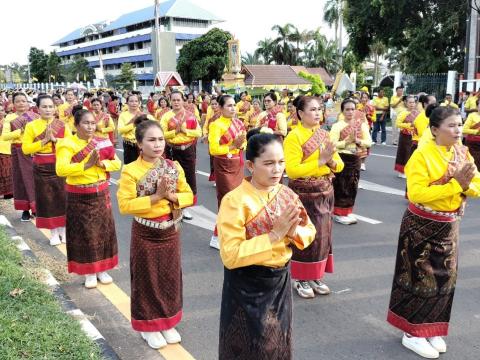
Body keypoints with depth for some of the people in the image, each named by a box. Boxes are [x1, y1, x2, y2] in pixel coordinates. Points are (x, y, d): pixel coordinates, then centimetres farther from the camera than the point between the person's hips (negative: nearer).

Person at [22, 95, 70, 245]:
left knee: (62, 197, 5)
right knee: (47, 199, 5)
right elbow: (25, 148, -8)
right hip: (41, 168, 0)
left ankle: (63, 230, 21)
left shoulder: (62, 124, 1)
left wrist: (55, 139, -17)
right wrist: (44, 141, -16)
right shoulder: (31, 126, -2)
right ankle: (53, 232, 17)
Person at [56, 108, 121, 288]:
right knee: (85, 233, 2)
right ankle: (89, 273, 16)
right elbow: (61, 170, -23)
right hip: (79, 197, -4)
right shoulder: (67, 144, -10)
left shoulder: (102, 141, 3)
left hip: (101, 194, 4)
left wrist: (101, 163, -17)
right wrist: (86, 165, -28)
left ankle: (102, 269, 24)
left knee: (103, 230, 9)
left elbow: (117, 163, 2)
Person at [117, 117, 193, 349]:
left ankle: (167, 323, 33)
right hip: (145, 233, -4)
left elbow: (189, 196, 3)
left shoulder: (174, 167, -1)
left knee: (170, 277, 14)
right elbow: (125, 205, -20)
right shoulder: (131, 171, -14)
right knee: (147, 279, 9)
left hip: (170, 231, 4)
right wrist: (156, 197, -24)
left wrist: (171, 196, -16)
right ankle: (148, 326, 27)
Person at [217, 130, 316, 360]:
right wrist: (275, 234, -28)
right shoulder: (235, 201, -21)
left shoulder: (286, 194, -2)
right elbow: (230, 256, -26)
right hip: (247, 288, -5)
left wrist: (294, 232, -17)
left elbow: (310, 231, 6)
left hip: (280, 282, 6)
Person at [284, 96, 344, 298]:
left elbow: (340, 165, 8)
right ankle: (301, 280, 16)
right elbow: (292, 170, -22)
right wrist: (319, 161, -24)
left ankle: (316, 277, 26)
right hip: (303, 194, -6)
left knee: (323, 235, 11)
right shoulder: (294, 137, -13)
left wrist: (332, 161, -15)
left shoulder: (324, 135, 8)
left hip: (325, 192, 7)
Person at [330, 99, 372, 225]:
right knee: (341, 186, 1)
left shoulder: (361, 124, 4)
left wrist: (358, 141, -17)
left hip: (356, 159, 5)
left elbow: (369, 142, 0)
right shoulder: (337, 125, -8)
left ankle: (347, 212, 24)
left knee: (352, 186, 11)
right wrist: (347, 141, -23)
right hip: (341, 159, -5)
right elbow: (332, 144, -18)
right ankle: (339, 213, 12)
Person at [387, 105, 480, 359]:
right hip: (422, 226, -7)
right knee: (420, 278, 3)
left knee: (444, 279, 14)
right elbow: (416, 194, -28)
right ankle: (412, 333, 18)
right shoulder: (422, 155, -18)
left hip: (449, 226, 7)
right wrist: (454, 184, -27)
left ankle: (431, 329, 31)